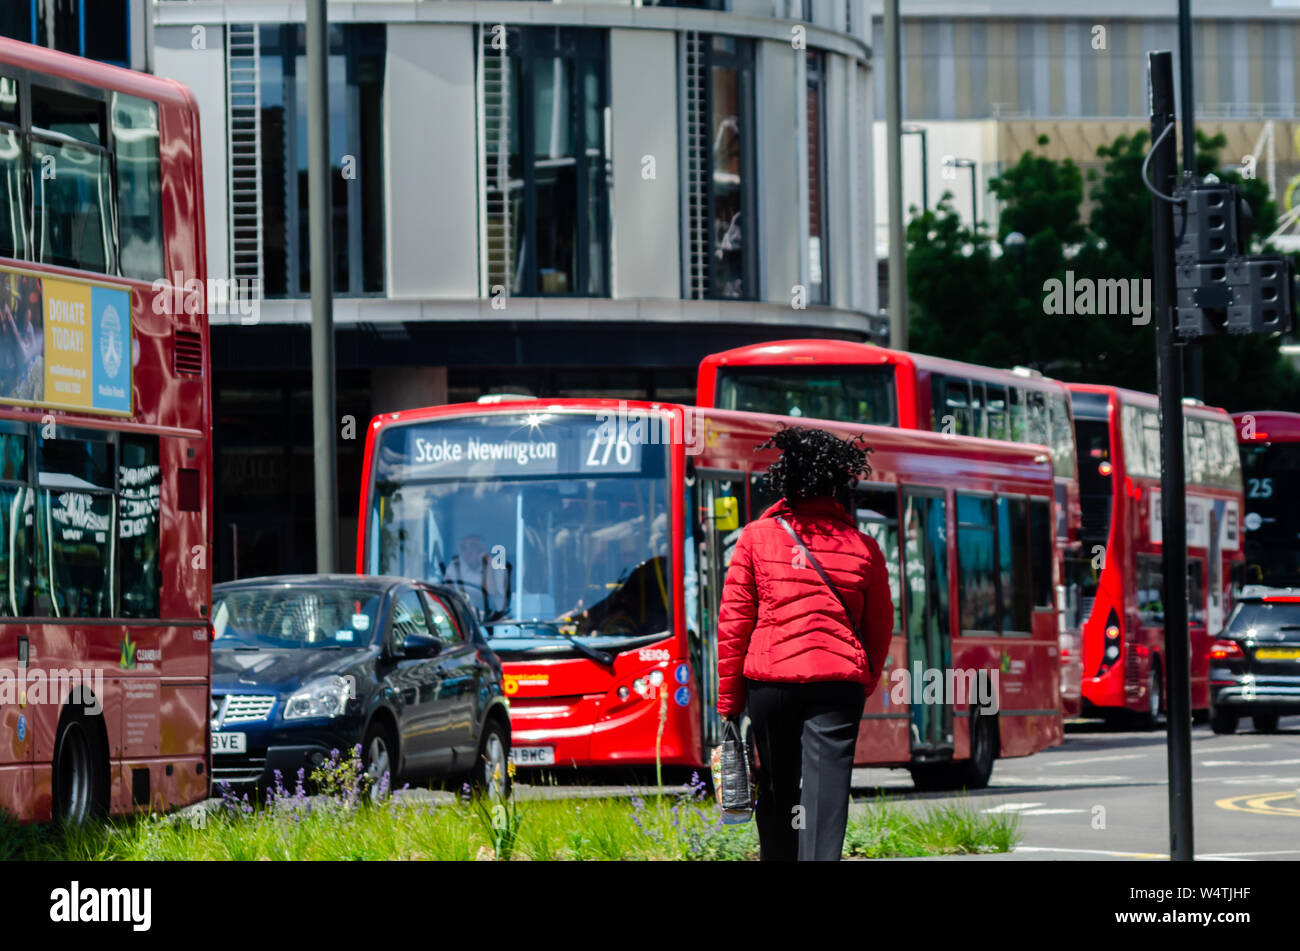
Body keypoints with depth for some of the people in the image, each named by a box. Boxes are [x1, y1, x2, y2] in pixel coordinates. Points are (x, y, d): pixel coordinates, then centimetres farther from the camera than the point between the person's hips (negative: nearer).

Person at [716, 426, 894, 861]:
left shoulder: (757, 537, 4)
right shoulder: (863, 548, 6)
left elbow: (733, 622, 3)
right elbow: (880, 629, 14)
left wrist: (729, 696, 9)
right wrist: (864, 685, 29)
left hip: (769, 679, 1)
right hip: (839, 679, -1)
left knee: (777, 790, 14)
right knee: (826, 788, -8)